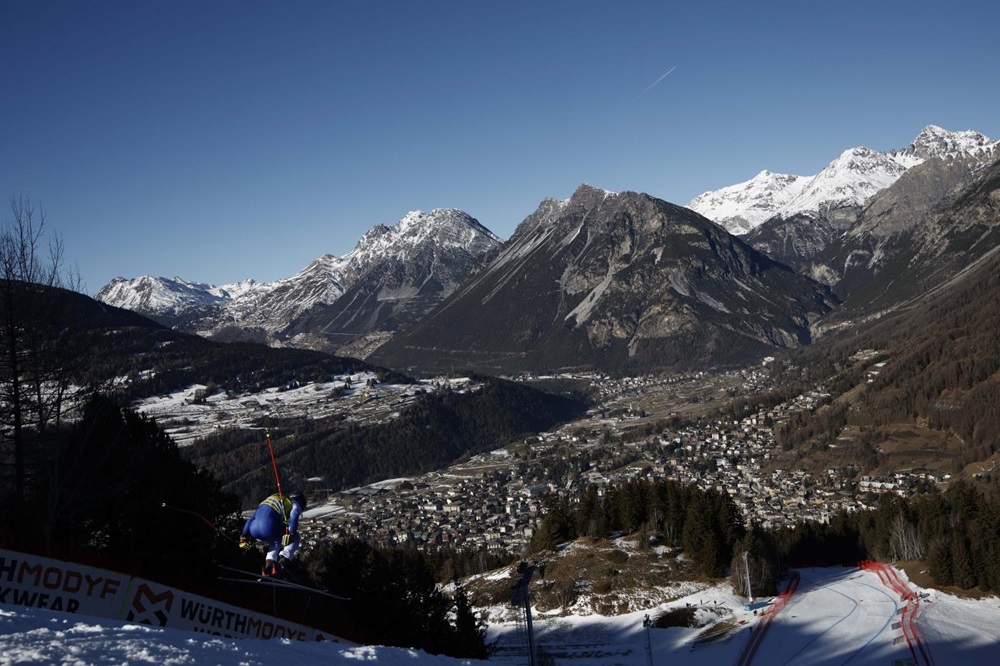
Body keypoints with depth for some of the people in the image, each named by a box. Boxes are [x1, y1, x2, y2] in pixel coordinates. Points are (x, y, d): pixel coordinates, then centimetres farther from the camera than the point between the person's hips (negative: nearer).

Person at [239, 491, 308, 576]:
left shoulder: (272, 499, 38)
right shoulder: (295, 504, 21)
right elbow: (294, 517, -4)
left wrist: (244, 537, 33)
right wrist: (291, 534, -12)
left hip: (253, 530, 6)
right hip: (269, 528, -6)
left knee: (277, 538, 35)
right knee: (295, 537, 19)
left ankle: (269, 562, 13)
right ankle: (283, 560, -2)